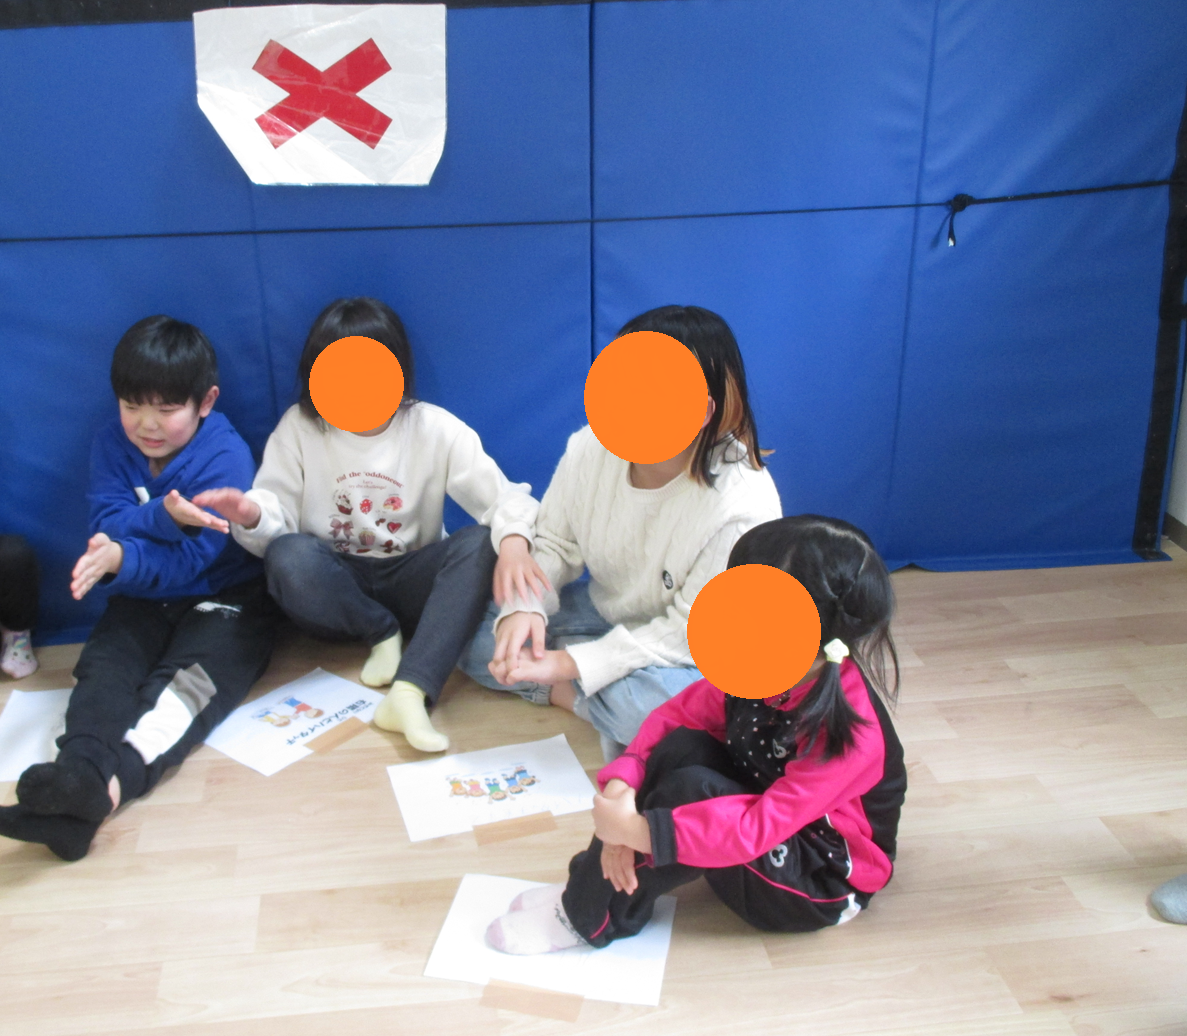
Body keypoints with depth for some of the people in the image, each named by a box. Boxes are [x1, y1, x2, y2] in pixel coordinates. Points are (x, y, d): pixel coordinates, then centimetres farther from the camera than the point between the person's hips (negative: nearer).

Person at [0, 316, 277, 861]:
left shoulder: (224, 454, -15)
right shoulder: (112, 444, 2)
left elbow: (191, 558, -21)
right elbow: (108, 524, -11)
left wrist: (122, 559, -39)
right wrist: (166, 516, -31)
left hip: (221, 597, -5)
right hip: (142, 600, 5)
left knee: (190, 674, -33)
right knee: (102, 666, -25)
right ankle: (81, 766, -54)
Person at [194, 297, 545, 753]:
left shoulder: (434, 429, -4)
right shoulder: (299, 428, -2)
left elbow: (503, 496, -11)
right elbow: (278, 515, -6)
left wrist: (514, 539, -35)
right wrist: (252, 516, -32)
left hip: (408, 583, 1)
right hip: (335, 585, 0)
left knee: (480, 546, -30)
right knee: (288, 558, -35)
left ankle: (410, 692, -41)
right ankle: (384, 634, -11)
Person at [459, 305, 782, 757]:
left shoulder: (742, 508, -32)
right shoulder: (592, 448, -18)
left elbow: (691, 631, -26)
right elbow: (552, 543, -4)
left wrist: (570, 664, -30)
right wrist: (524, 608, -26)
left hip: (699, 651, -5)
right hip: (606, 609, 6)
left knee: (646, 701, -38)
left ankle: (567, 692, -6)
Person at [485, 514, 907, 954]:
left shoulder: (850, 729, -31)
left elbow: (759, 828, -35)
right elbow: (674, 716, -3)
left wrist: (640, 831, -37)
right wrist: (622, 784, -21)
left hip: (820, 887, -7)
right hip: (762, 823, 7)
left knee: (693, 787, -30)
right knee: (682, 747, -19)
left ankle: (591, 916, -13)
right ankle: (589, 885, -12)